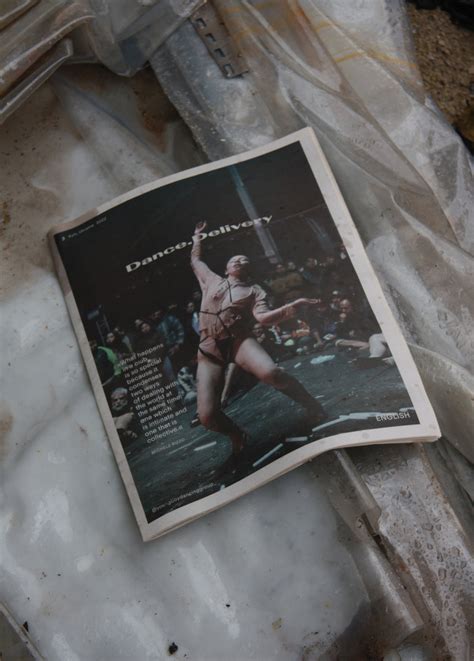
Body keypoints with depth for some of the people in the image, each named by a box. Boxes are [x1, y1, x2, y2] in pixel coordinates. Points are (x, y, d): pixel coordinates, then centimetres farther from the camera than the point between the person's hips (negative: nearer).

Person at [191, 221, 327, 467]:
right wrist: (197, 237, 47)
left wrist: (294, 306, -14)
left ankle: (313, 407, -11)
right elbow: (195, 261, 43)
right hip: (209, 349, 2)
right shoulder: (213, 280, 25)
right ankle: (237, 436, 16)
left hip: (239, 340, -2)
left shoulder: (254, 290, 16)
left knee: (270, 373, -37)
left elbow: (264, 317, -2)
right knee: (207, 416, -18)